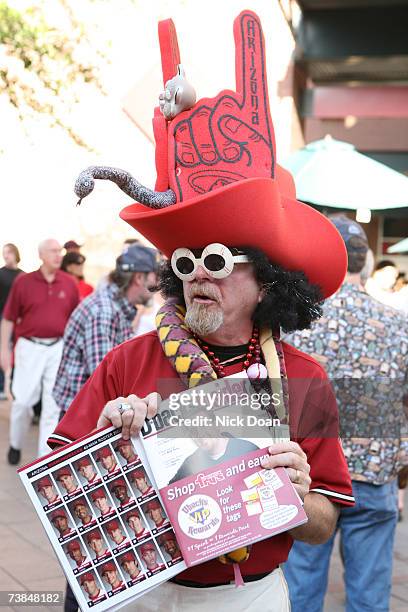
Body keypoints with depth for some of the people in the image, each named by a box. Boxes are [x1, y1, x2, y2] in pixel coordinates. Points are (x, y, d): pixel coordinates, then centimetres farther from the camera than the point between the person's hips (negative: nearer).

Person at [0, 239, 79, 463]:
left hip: (59, 348, 2)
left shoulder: (69, 284, 2)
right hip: (30, 347, -2)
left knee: (54, 404, 4)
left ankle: (45, 455, 14)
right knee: (22, 400, 3)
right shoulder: (23, 281, -3)